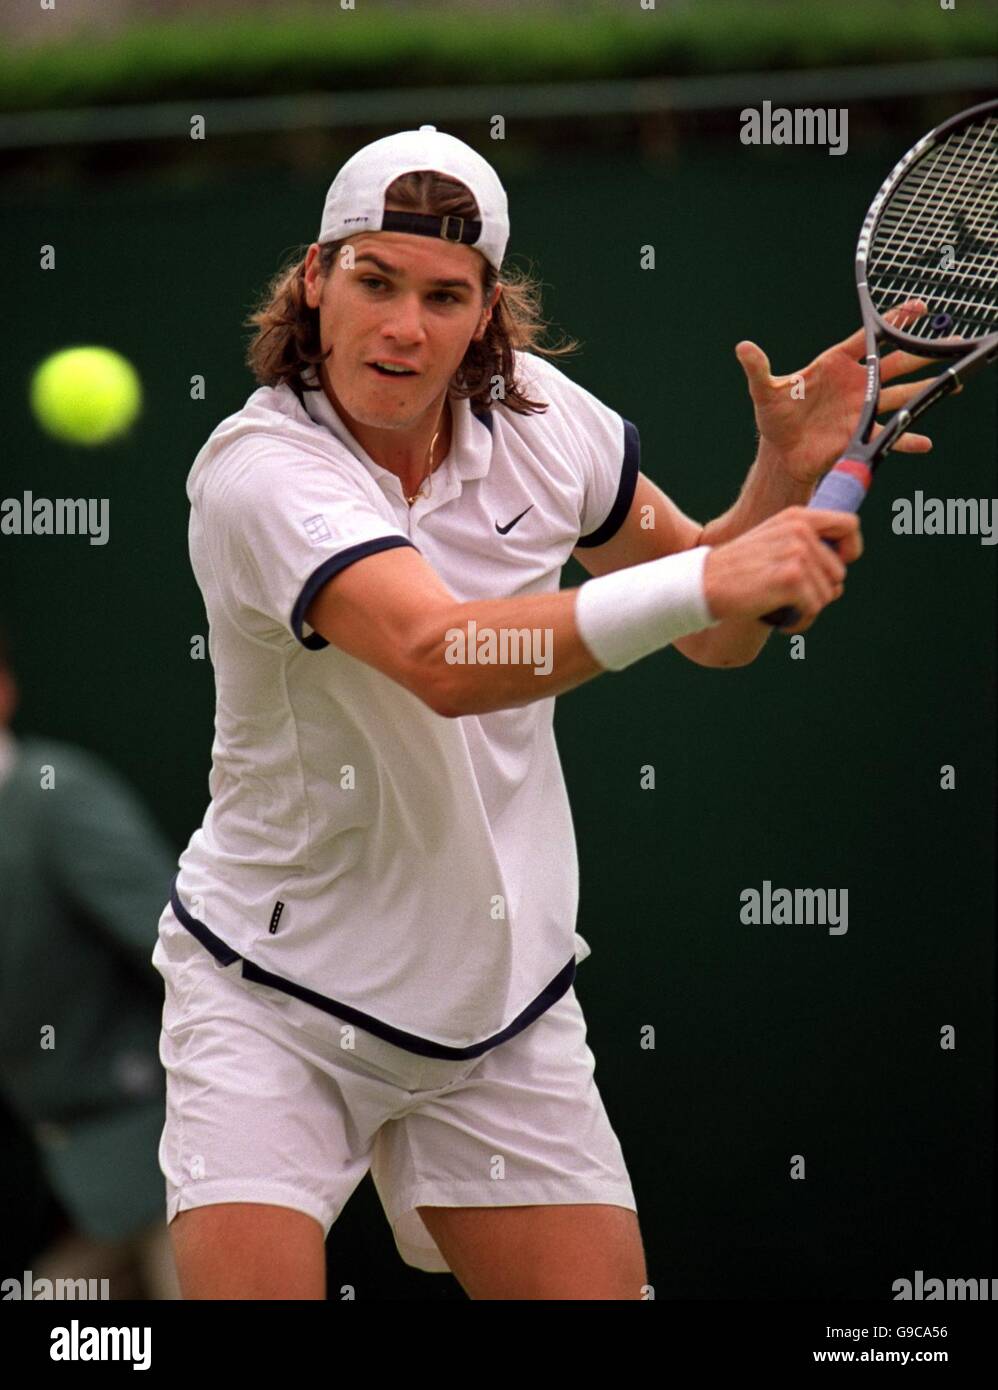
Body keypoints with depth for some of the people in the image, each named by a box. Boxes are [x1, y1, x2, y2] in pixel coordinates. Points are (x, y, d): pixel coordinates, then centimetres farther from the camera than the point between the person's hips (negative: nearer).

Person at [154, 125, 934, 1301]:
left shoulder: (537, 416, -3)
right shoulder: (257, 472, -21)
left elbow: (713, 634, 10)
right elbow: (440, 657, -39)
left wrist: (787, 476, -9)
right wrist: (702, 584, -47)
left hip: (504, 1005, 5)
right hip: (274, 998, -5)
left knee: (602, 1285, -1)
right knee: (249, 1284, -20)